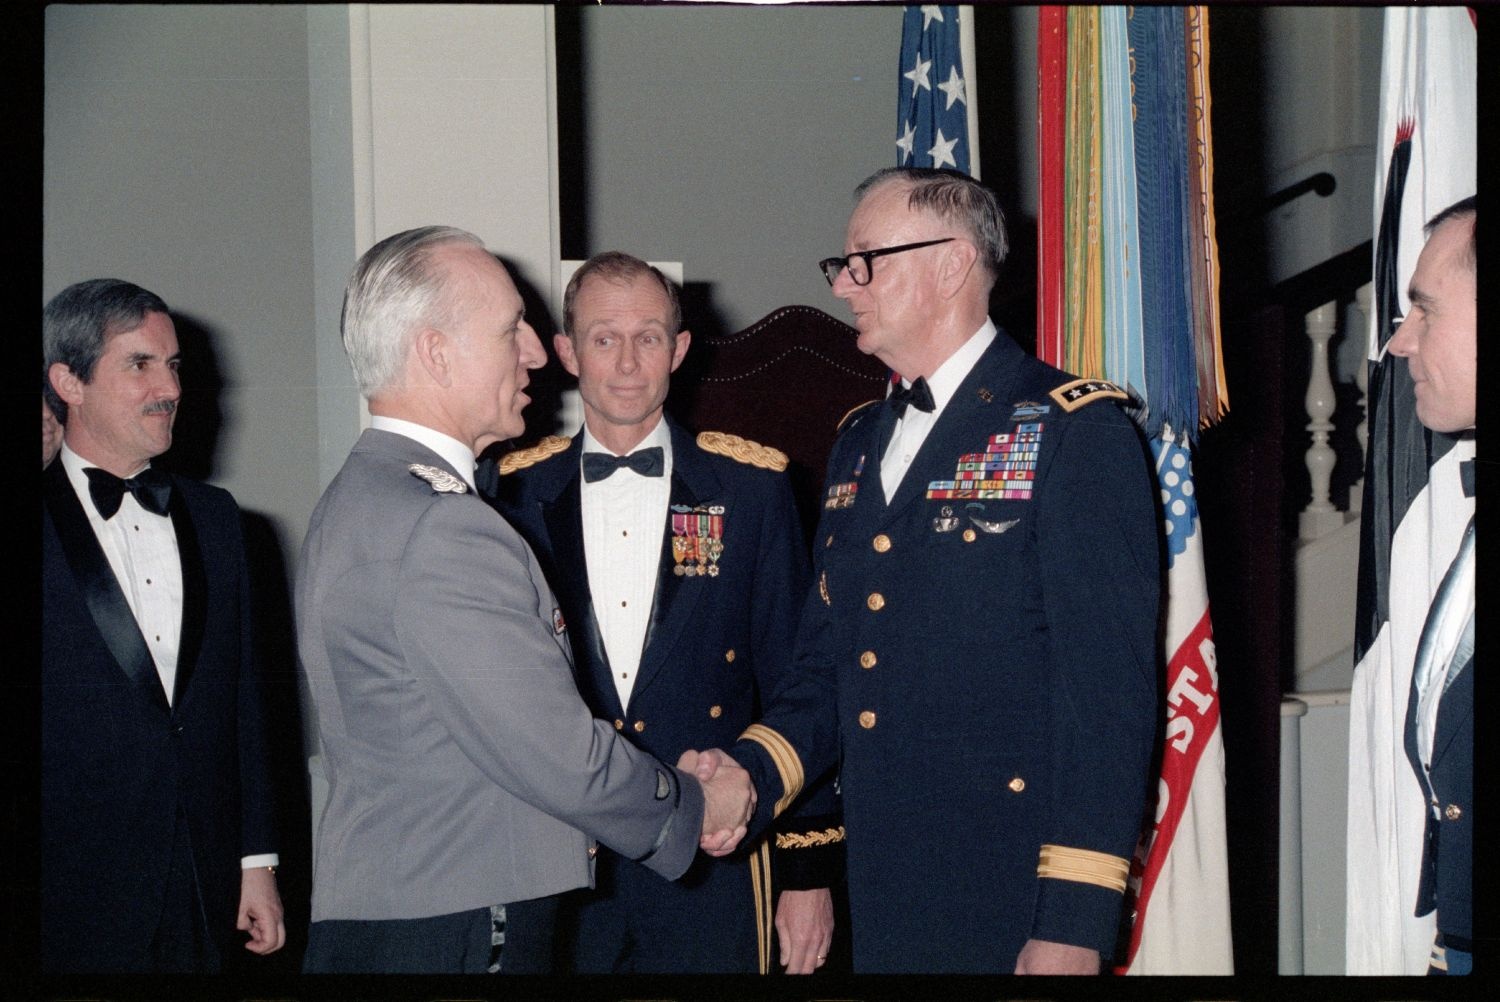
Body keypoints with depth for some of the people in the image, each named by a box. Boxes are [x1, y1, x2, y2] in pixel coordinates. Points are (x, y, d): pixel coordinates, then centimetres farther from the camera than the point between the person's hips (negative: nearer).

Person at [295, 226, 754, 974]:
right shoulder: (442, 529, -20)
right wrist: (697, 805, -2)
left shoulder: (355, 501, 12)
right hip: (454, 941, -9)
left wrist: (669, 790, 6)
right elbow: (562, 763, -20)